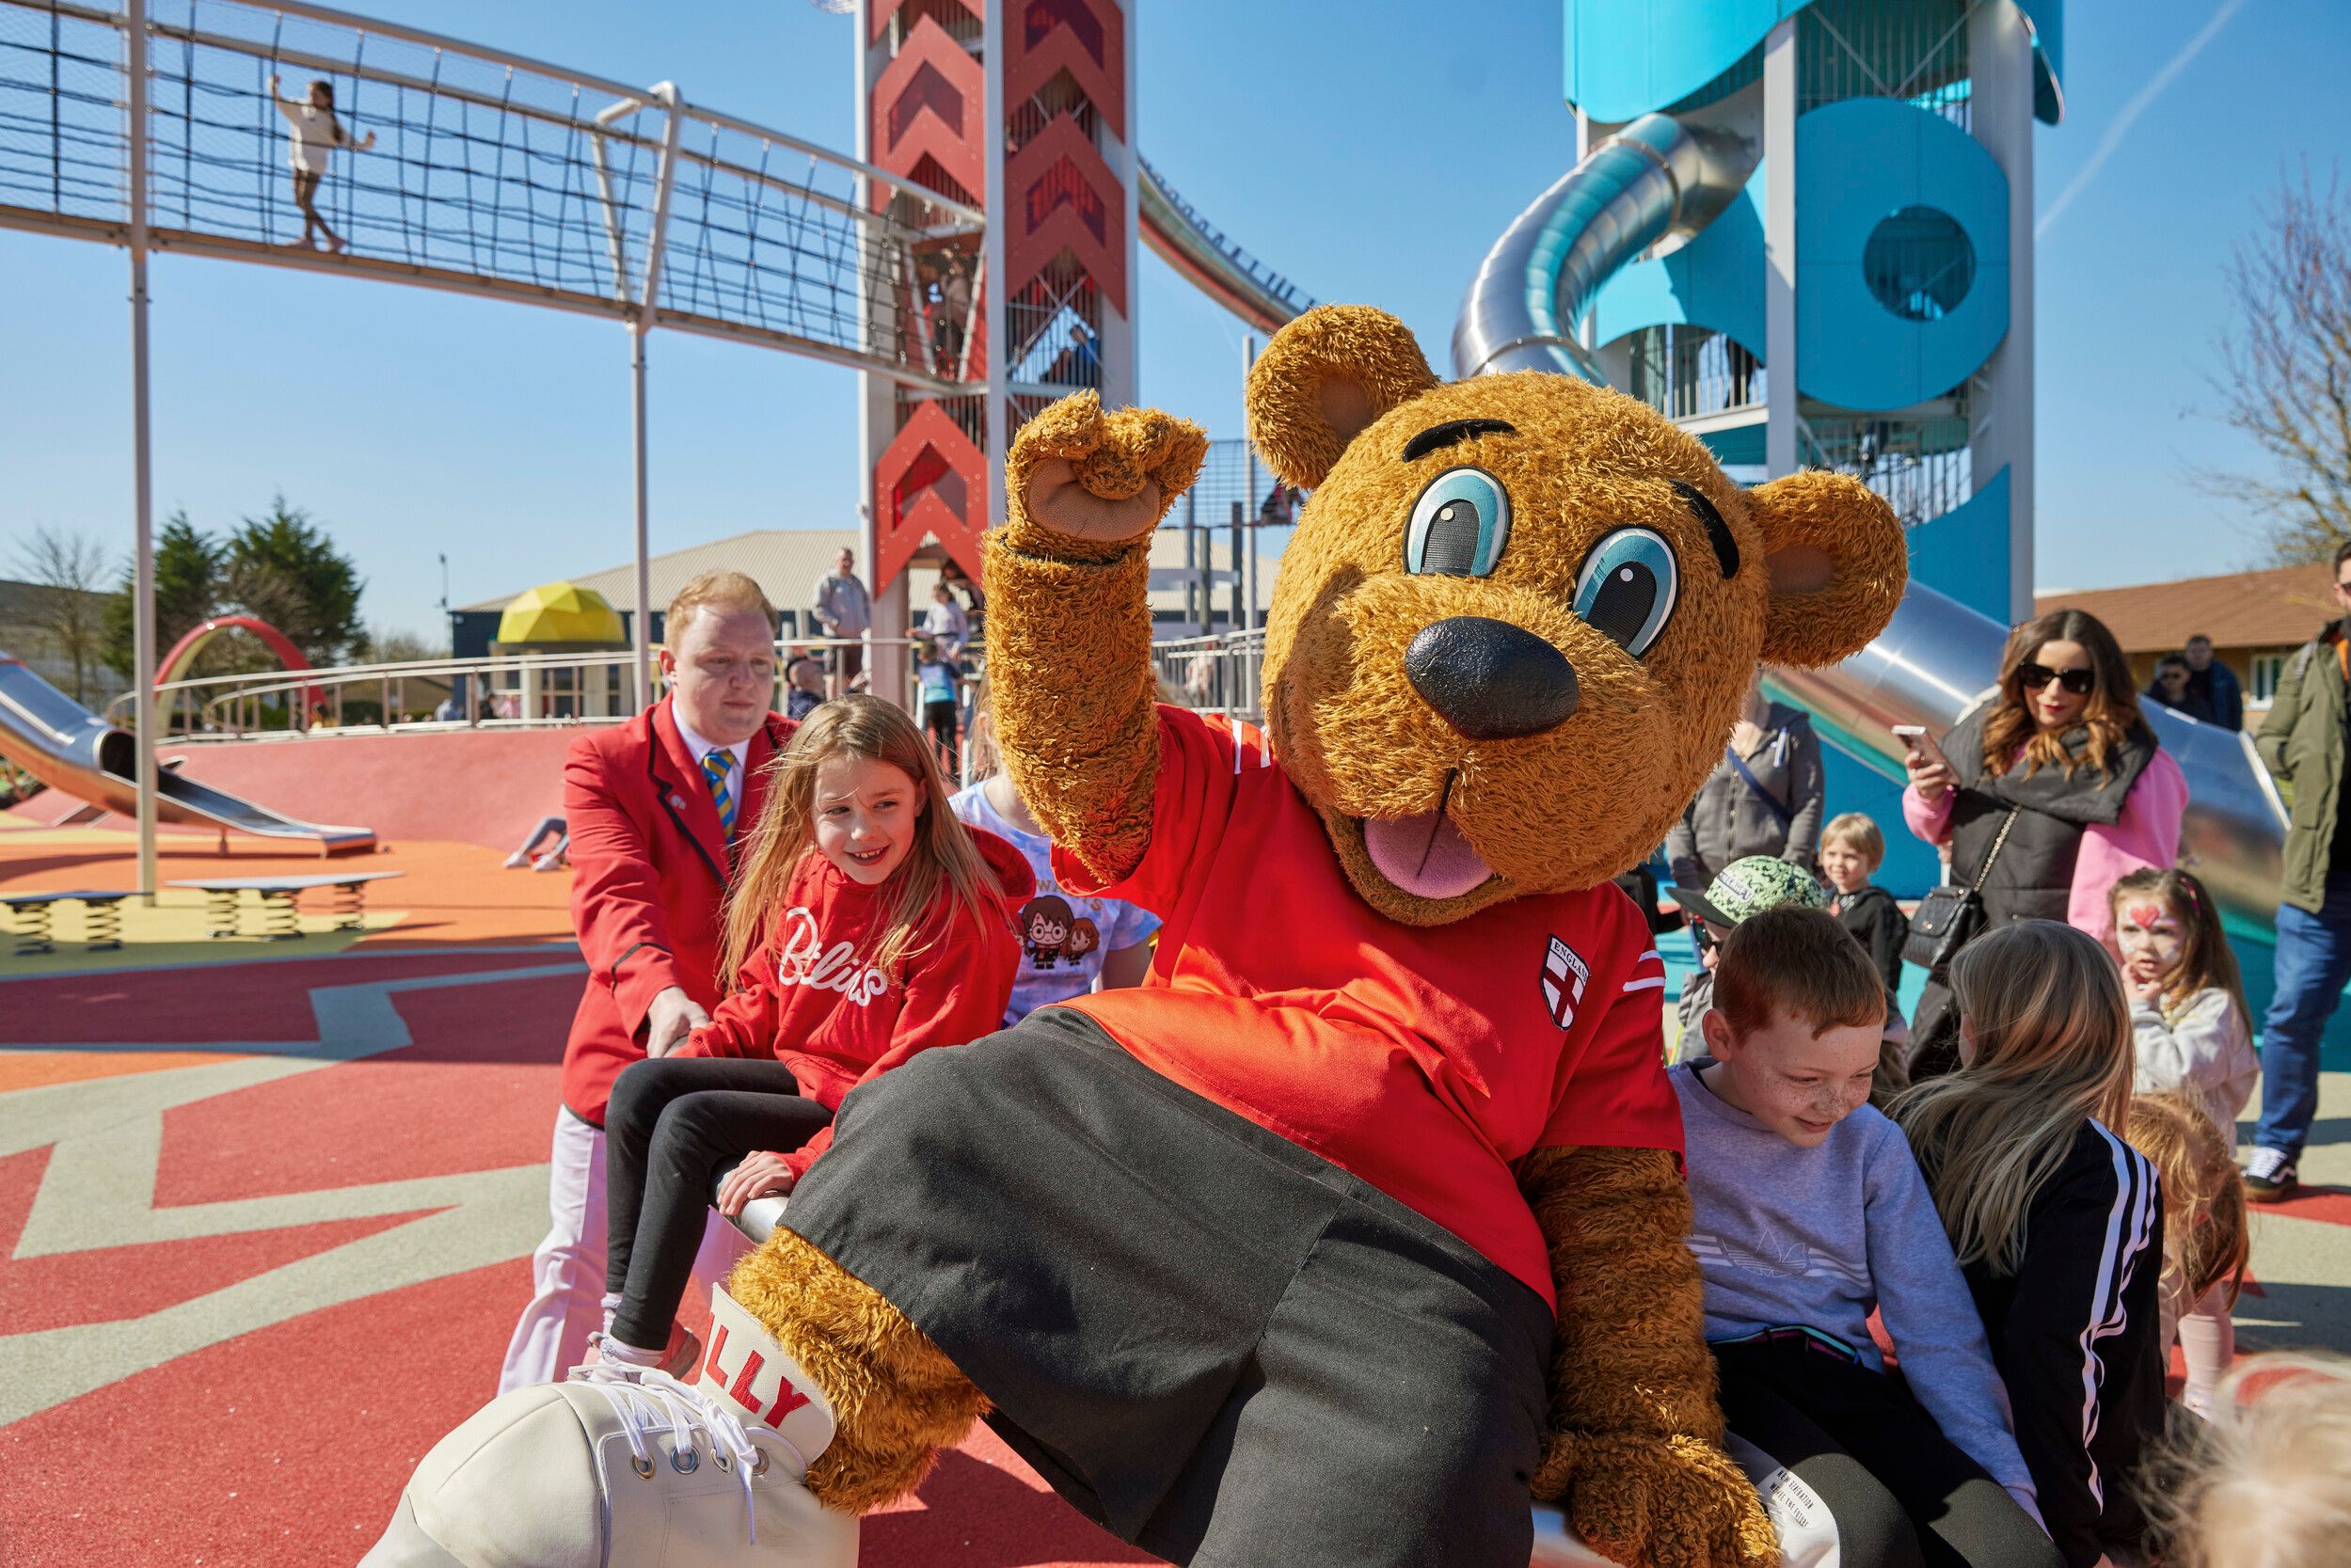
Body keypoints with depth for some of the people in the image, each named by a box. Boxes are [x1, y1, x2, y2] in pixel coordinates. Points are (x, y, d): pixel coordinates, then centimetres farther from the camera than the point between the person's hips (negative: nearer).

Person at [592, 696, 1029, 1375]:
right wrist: (687, 1058, -3)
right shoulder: (802, 875, 2)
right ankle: (624, 1313, -1)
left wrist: (807, 1160, -26)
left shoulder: (961, 912, -21)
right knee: (641, 1084, -8)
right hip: (800, 1075, 8)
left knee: (688, 1122, -20)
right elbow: (760, 998, 15)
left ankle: (636, 1352, -7)